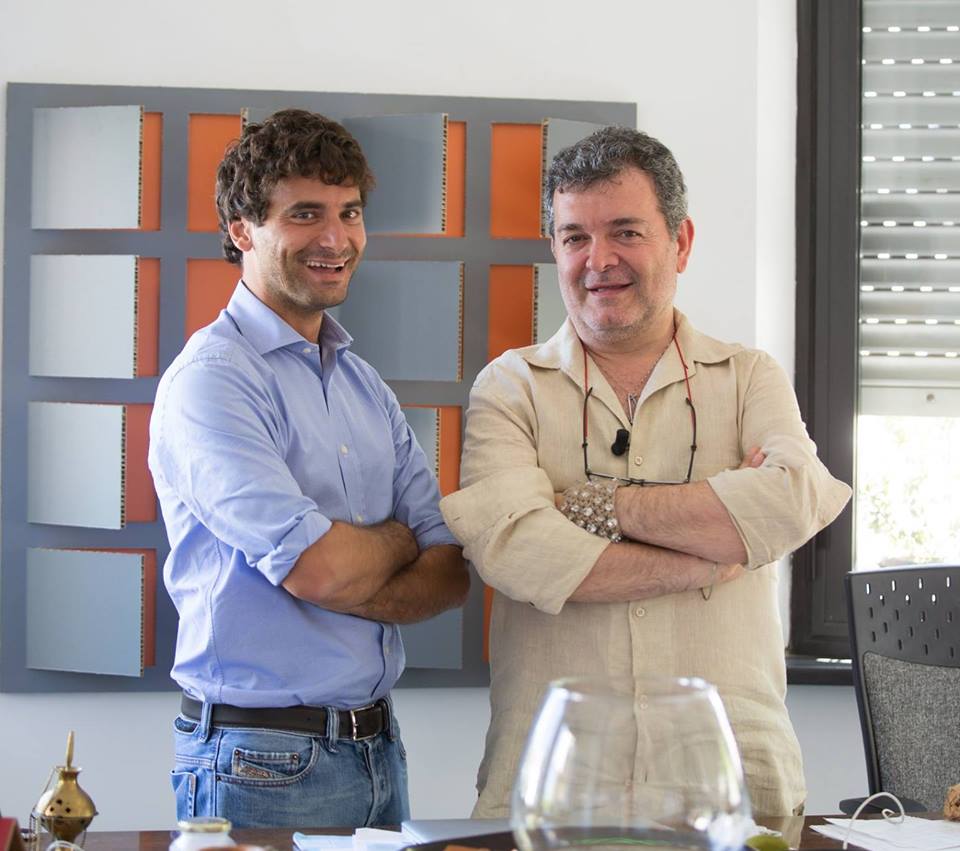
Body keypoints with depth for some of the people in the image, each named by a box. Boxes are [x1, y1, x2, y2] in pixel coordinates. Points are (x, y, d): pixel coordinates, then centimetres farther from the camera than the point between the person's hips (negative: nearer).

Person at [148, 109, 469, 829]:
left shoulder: (365, 384, 12)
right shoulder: (211, 379, -13)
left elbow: (451, 572, 5)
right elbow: (319, 567, -22)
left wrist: (350, 586, -15)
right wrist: (395, 541, -1)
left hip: (378, 747, 7)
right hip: (263, 766, -7)